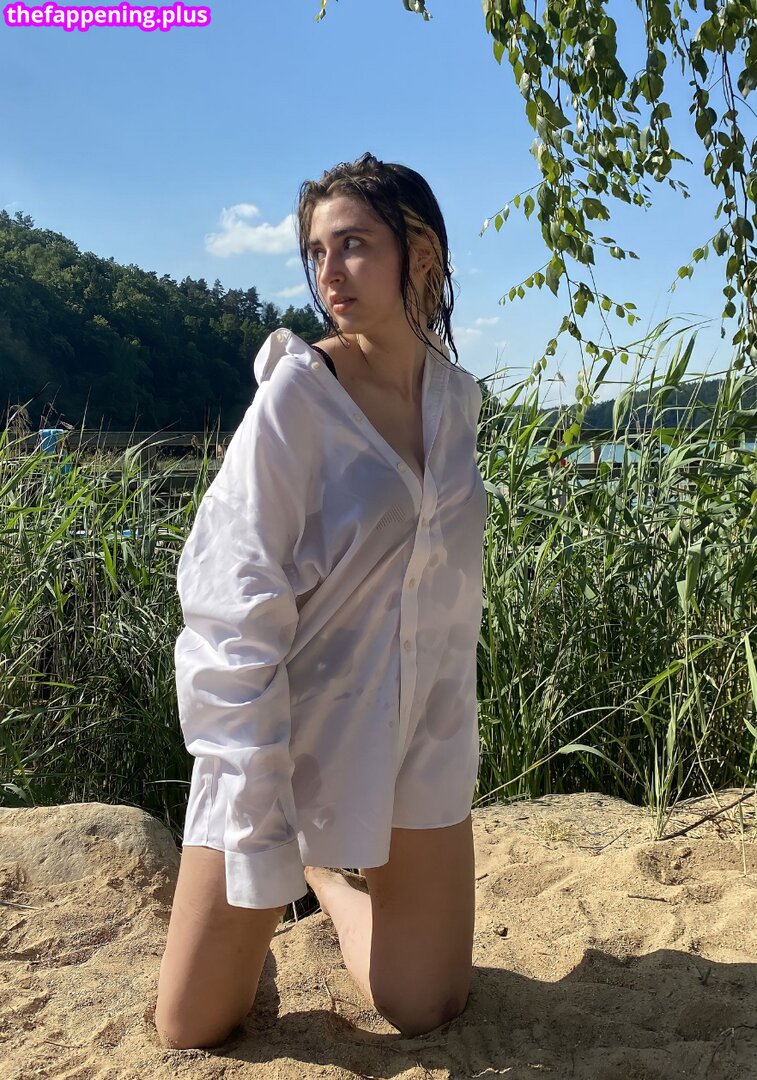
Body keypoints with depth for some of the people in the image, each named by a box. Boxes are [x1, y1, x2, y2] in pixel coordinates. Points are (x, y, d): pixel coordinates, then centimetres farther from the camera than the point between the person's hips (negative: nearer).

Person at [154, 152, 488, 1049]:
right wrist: (258, 831, -21)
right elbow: (234, 614, -20)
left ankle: (325, 874, 37)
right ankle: (282, 874, 35)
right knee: (194, 1030, 7)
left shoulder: (457, 396, -1)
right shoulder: (296, 396, -17)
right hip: (292, 732, -4)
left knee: (427, 1011, 11)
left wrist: (452, 731, 13)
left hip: (423, 742, 4)